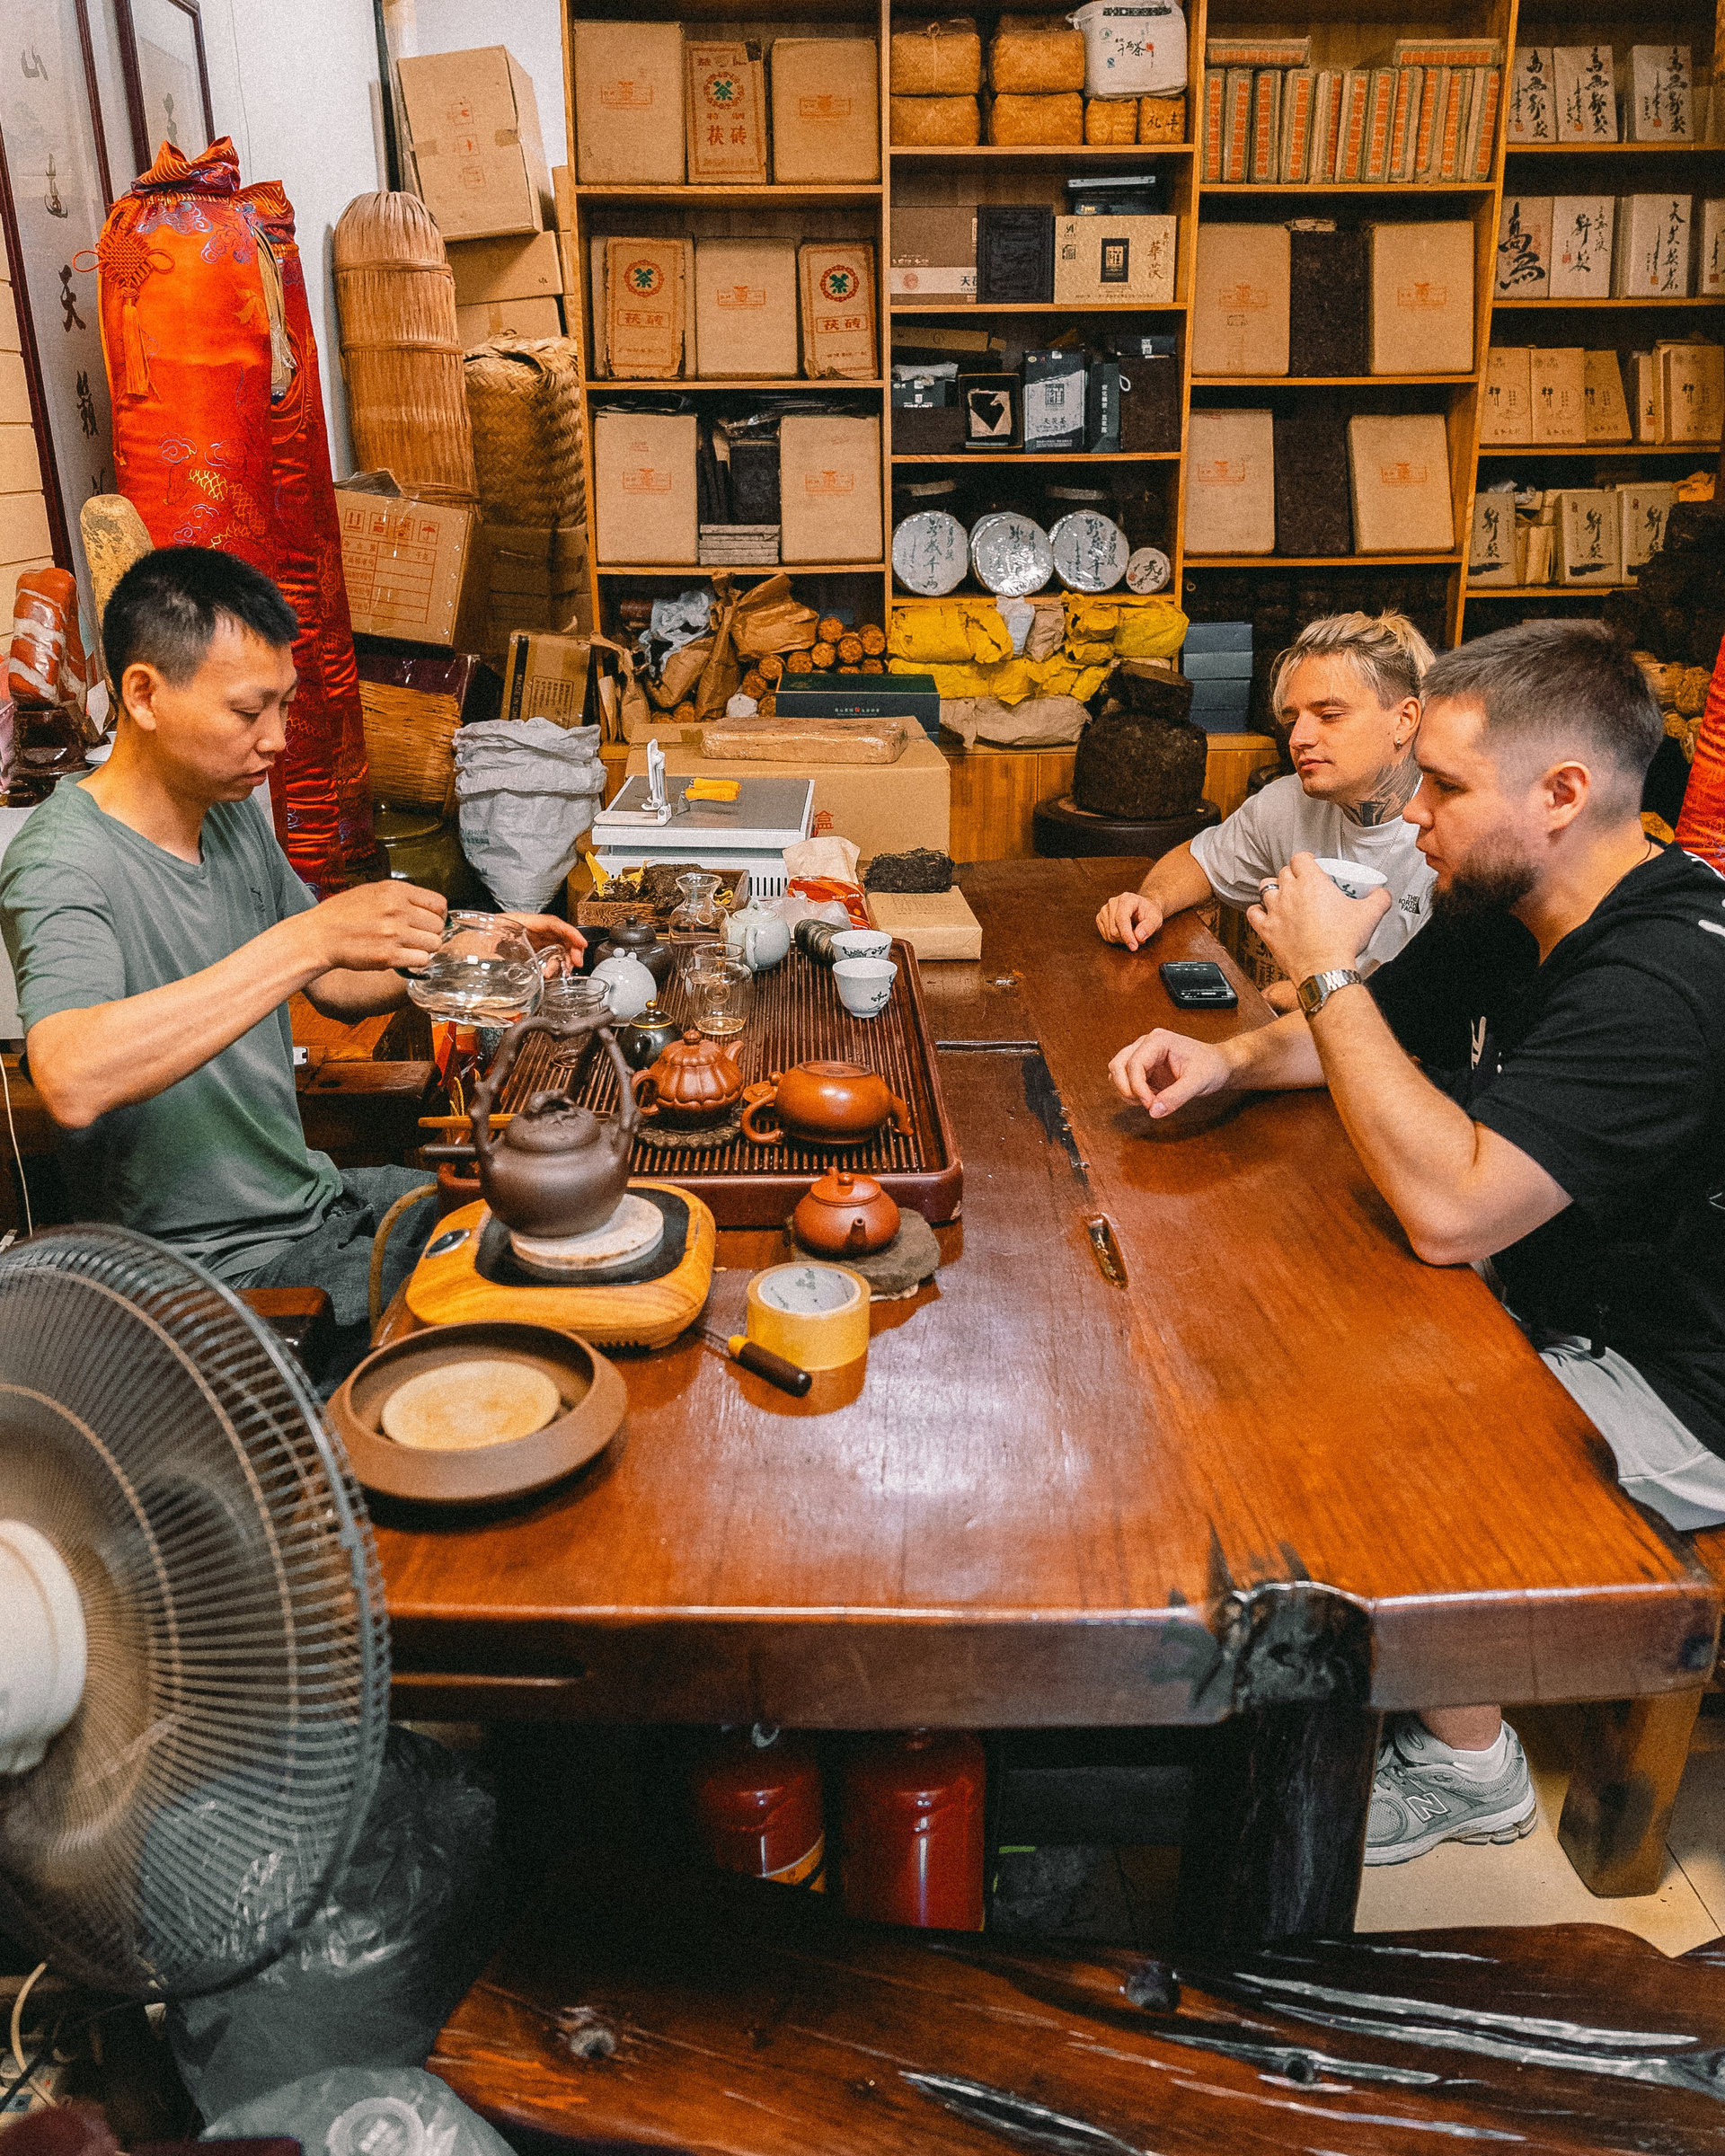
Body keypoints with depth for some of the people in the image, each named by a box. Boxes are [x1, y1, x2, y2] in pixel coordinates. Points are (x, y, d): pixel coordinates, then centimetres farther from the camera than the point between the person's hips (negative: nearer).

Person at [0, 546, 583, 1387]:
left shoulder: (232, 812, 5)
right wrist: (306, 938, -41)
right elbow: (72, 1080, -41)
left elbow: (336, 985, 16)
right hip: (214, 1274, -8)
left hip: (317, 1198, 8)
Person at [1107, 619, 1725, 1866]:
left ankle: (1464, 1764, 8)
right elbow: (1377, 1035, 14)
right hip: (1554, 1308, 9)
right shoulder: (1506, 916, -1)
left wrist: (1328, 971, -30)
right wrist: (1225, 1060, -6)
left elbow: (1448, 1209, -39)